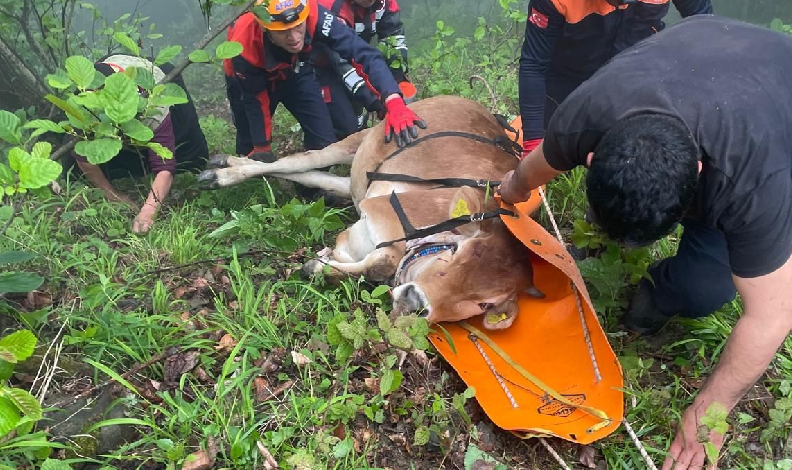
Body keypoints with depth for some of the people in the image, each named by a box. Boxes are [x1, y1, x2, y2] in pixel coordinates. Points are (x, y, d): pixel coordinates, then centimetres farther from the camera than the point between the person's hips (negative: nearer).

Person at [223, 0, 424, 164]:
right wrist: (262, 148, -10)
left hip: (294, 71, 2)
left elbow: (365, 52, -43)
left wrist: (394, 103, -58)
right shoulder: (245, 46, -39)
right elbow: (255, 100, -22)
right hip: (248, 80, -2)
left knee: (324, 141, -4)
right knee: (251, 148, 1)